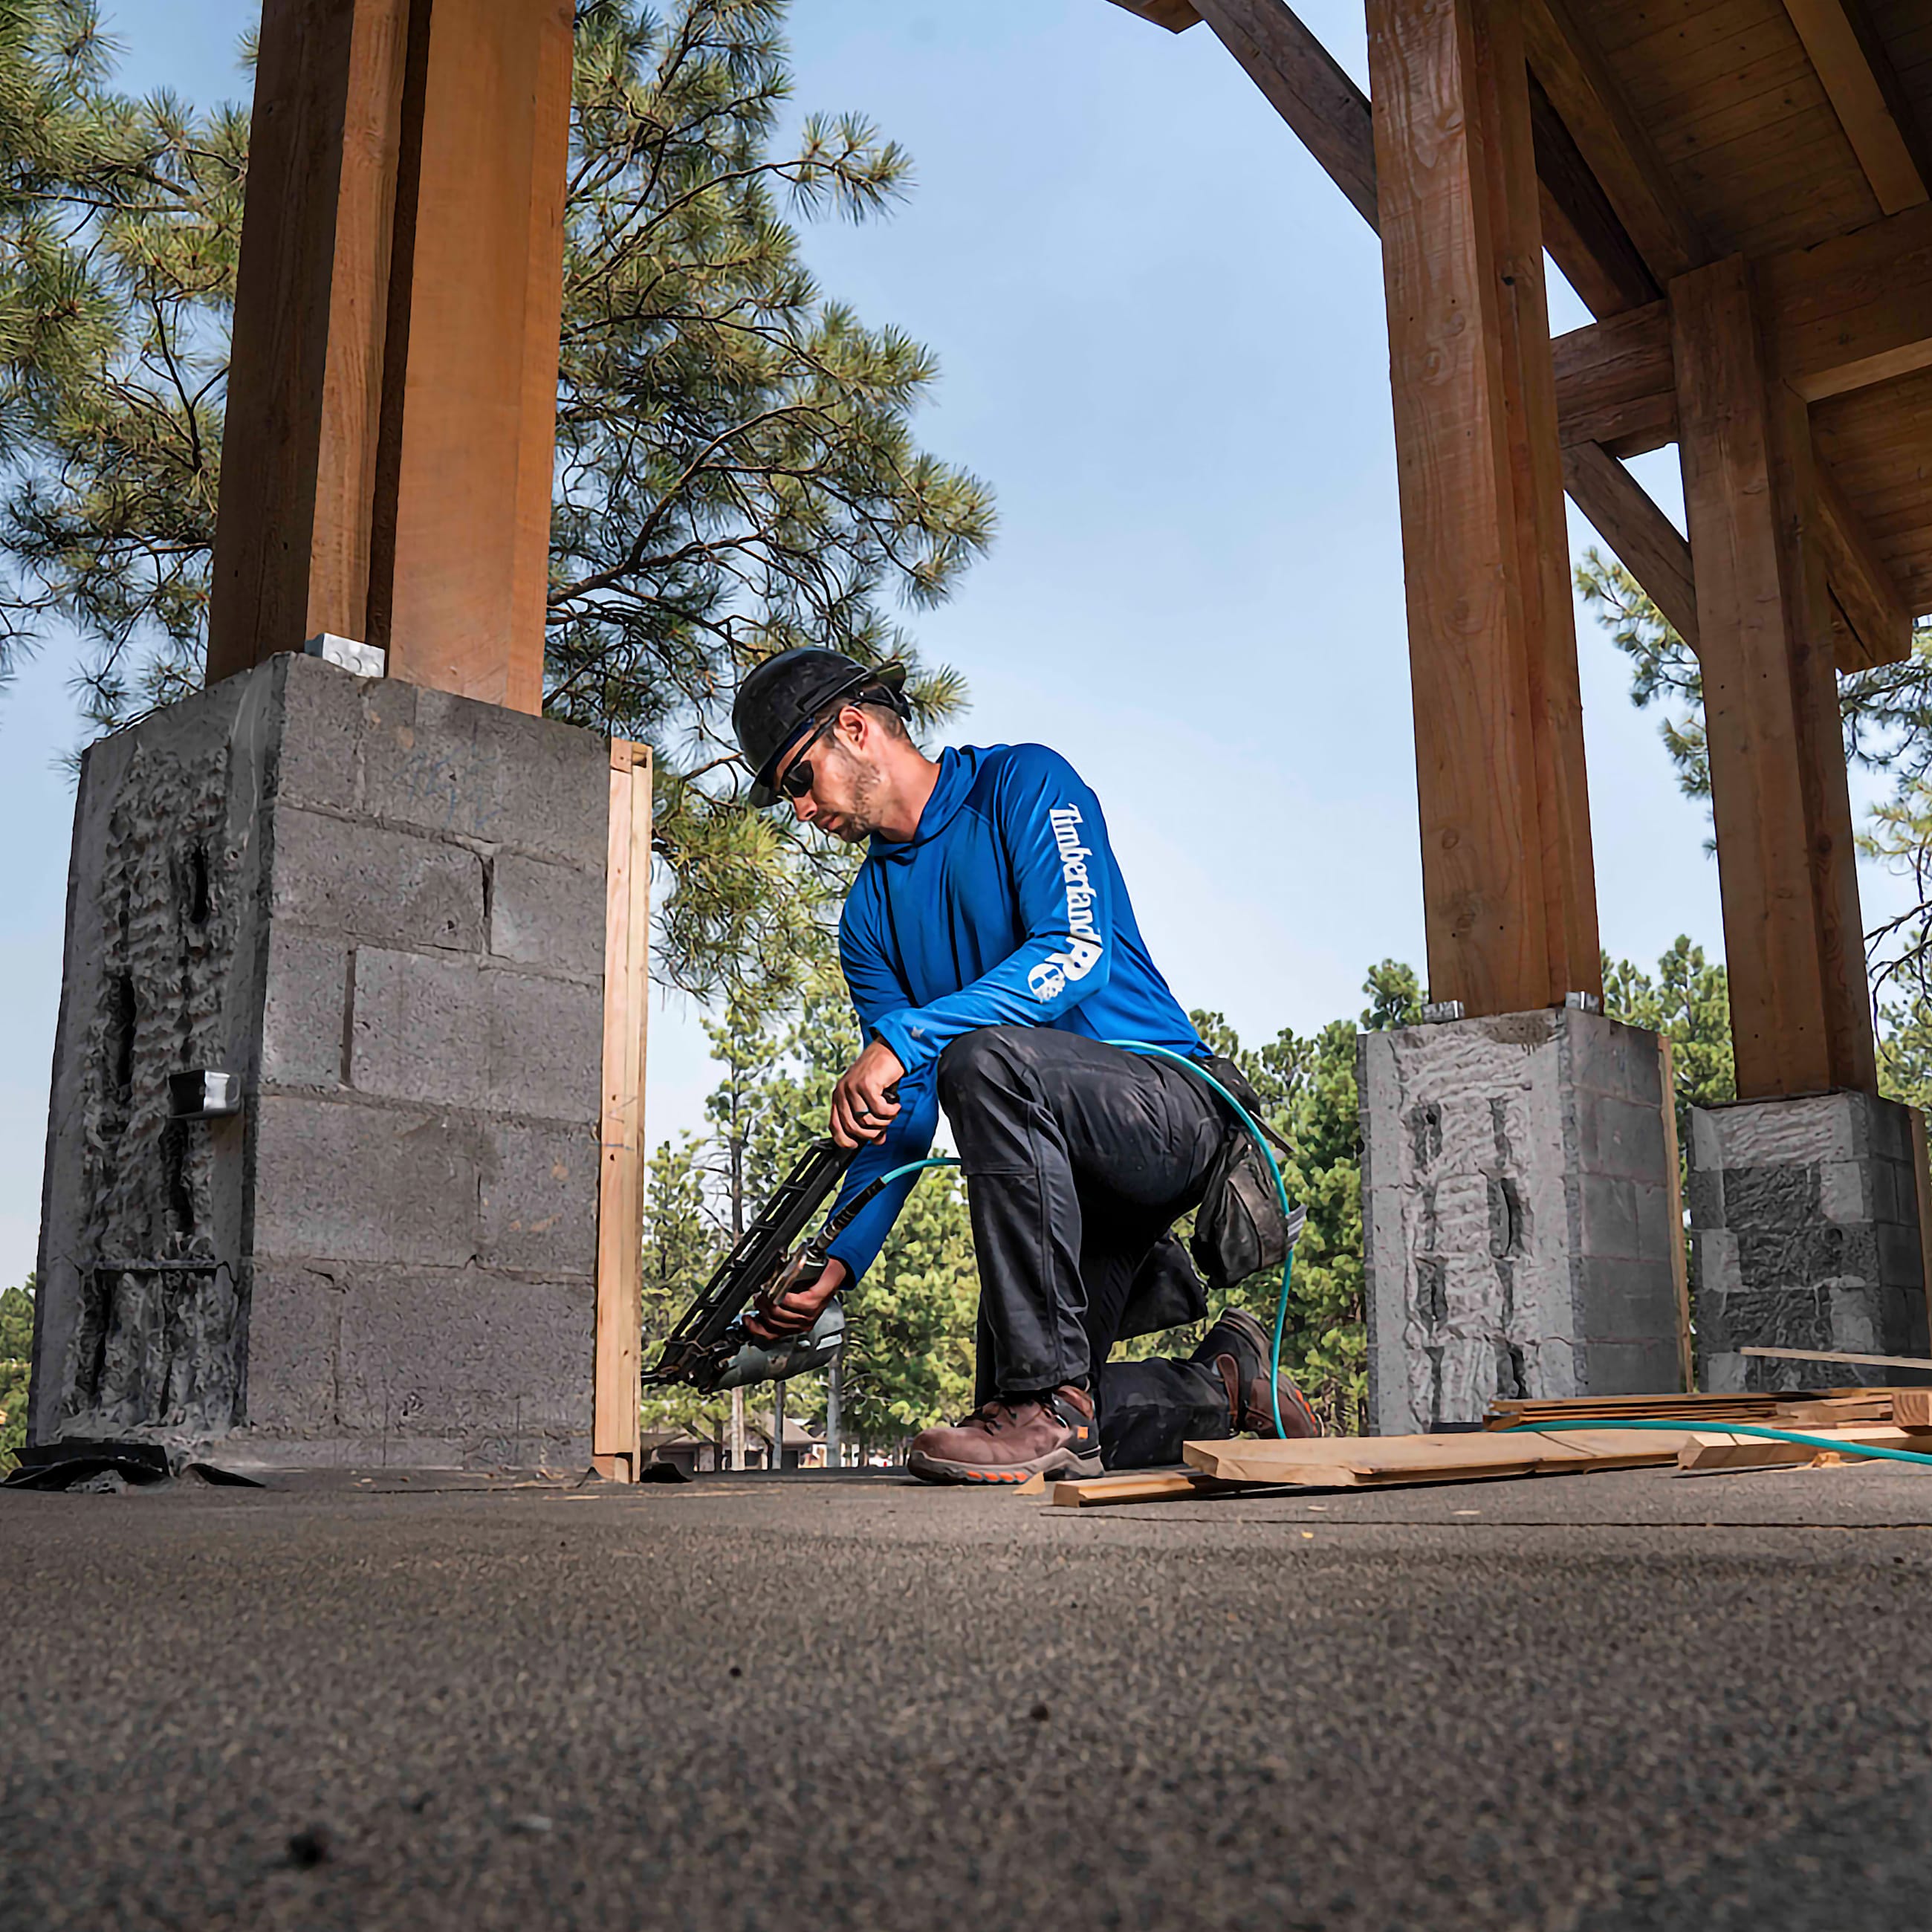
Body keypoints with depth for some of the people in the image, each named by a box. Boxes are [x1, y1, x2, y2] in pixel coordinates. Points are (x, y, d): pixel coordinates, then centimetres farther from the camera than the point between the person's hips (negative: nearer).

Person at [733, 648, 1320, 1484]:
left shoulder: (1023, 782, -4)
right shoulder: (869, 917, 13)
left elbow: (1077, 953, -22)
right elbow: (904, 1118, 6)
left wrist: (901, 1038, -29)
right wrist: (835, 1264, -7)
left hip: (1171, 1108, -7)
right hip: (1058, 1169, 7)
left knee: (984, 1056, -36)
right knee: (1025, 1424, -1)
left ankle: (1051, 1400, -29)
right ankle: (1227, 1383, 24)